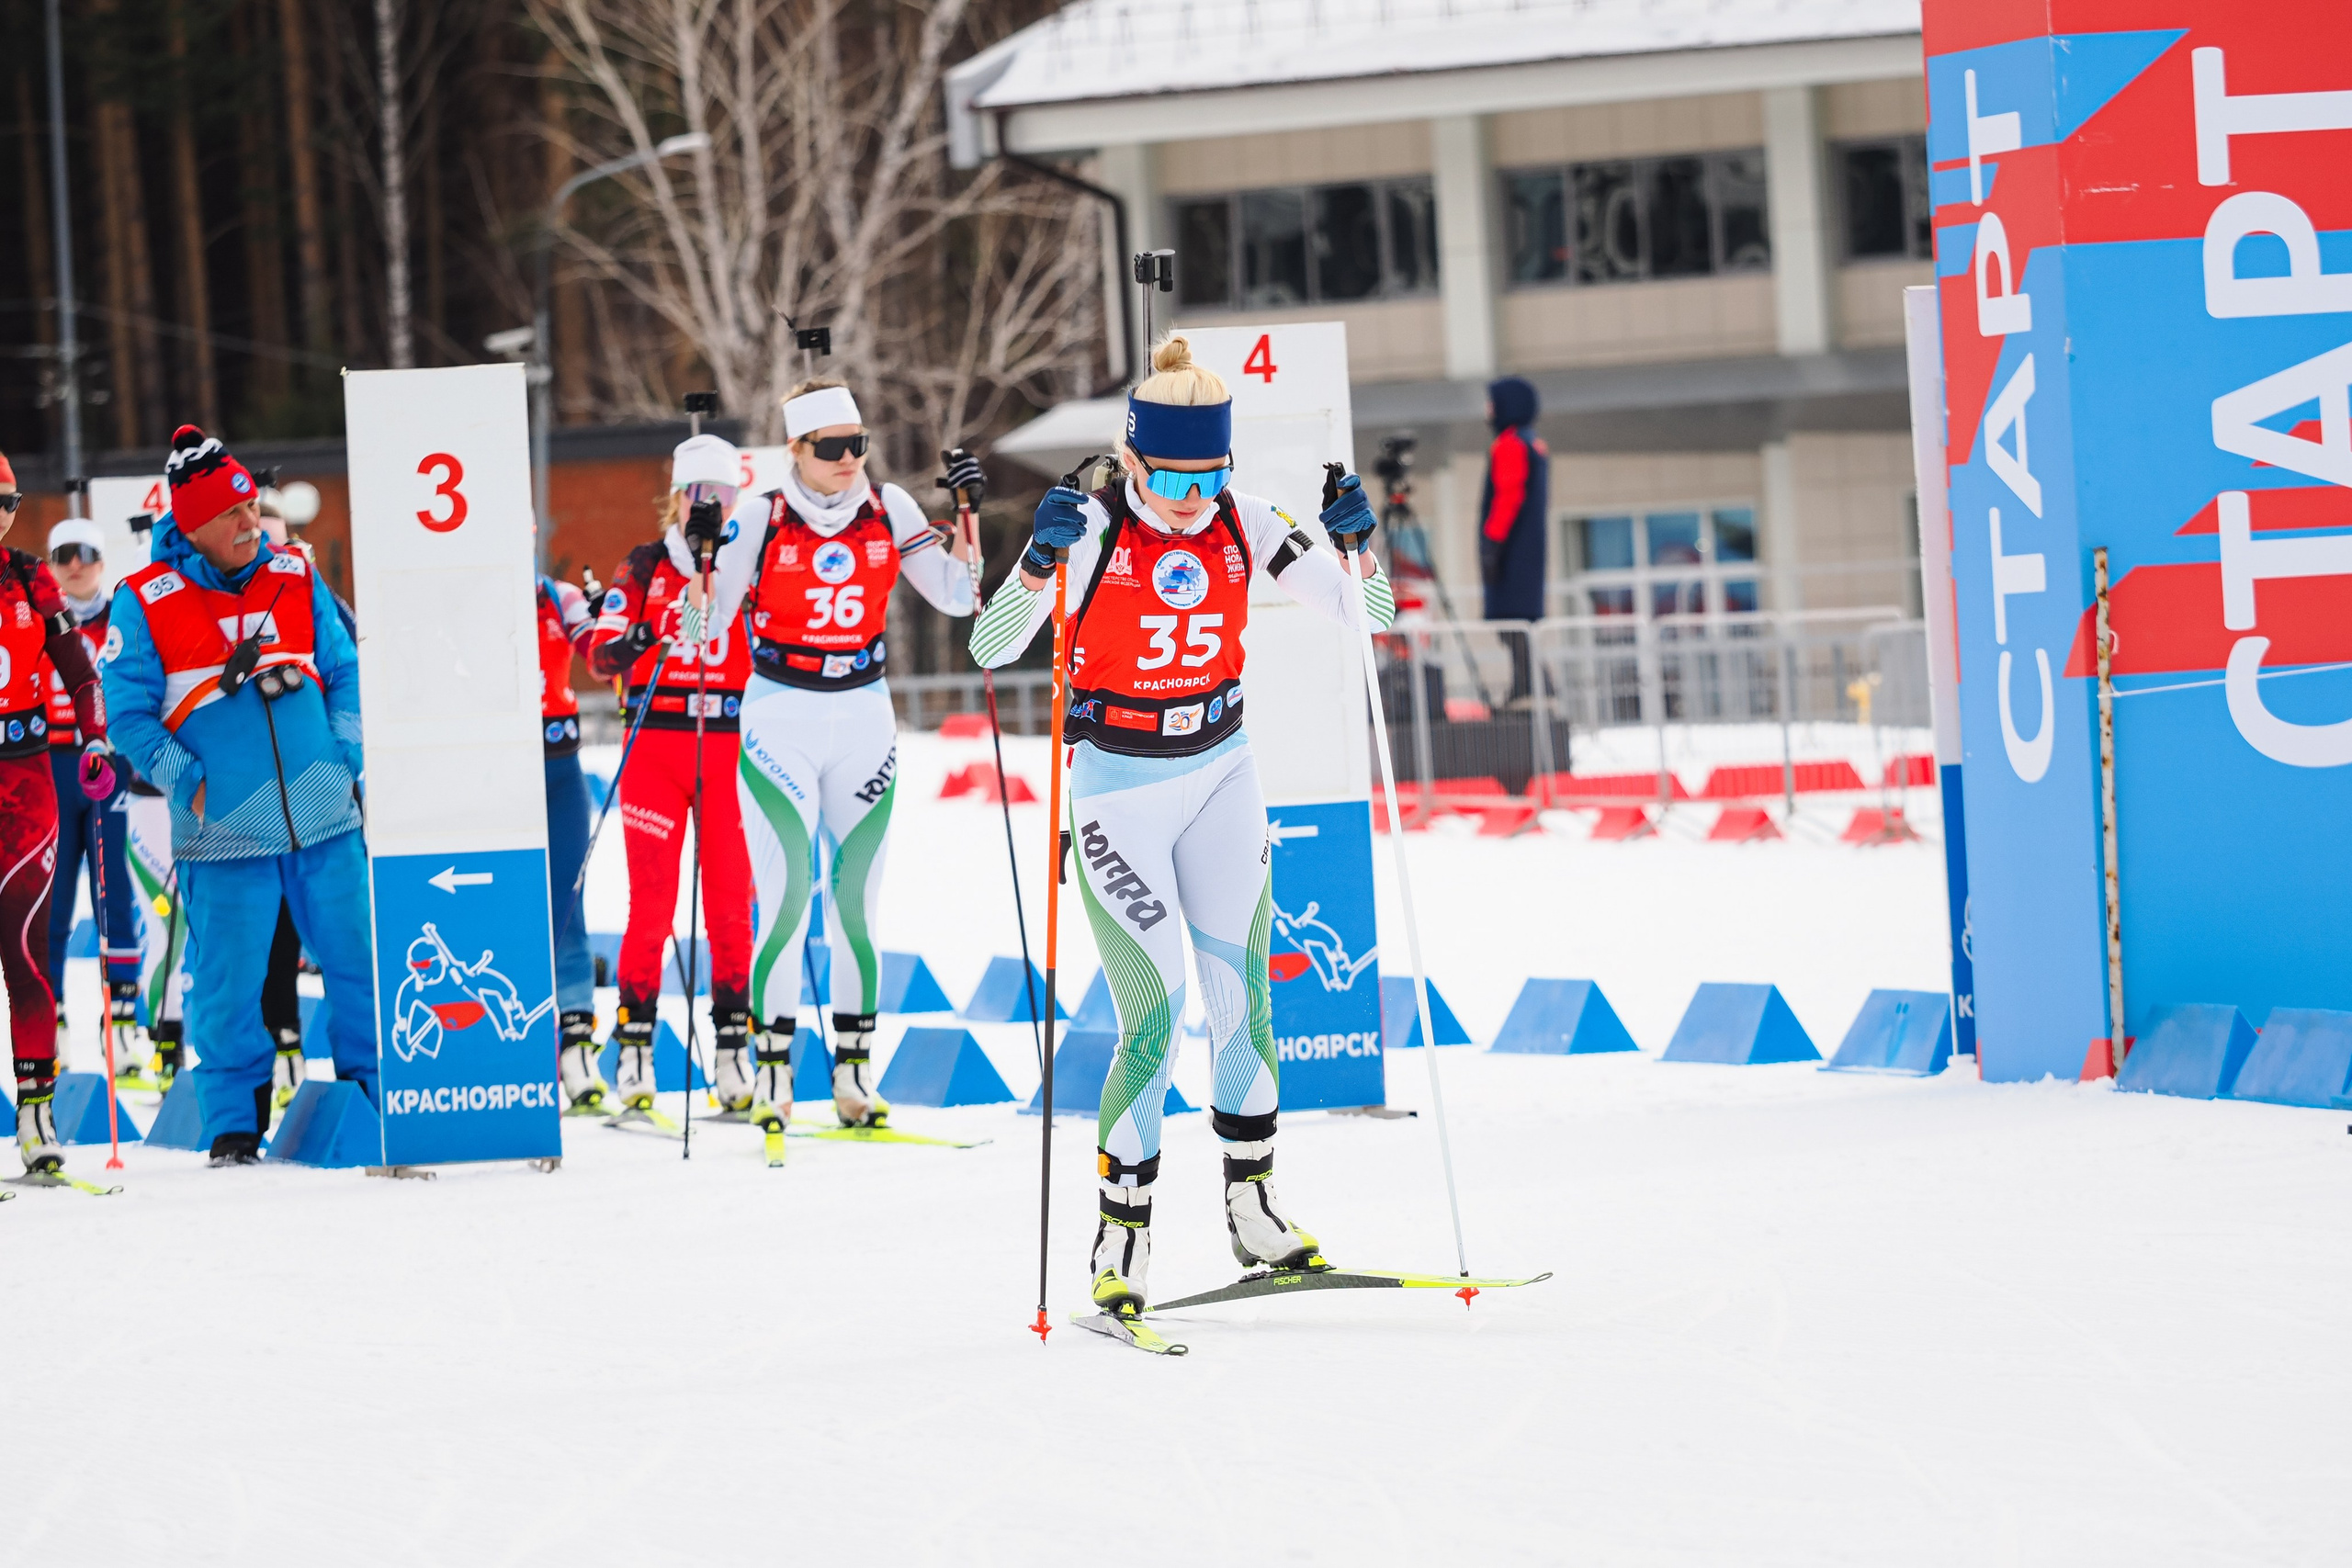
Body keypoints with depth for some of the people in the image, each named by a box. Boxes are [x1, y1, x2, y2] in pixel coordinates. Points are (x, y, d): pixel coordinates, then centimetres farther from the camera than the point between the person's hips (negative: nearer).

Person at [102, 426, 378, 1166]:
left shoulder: (294, 578, 7)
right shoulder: (145, 604, -4)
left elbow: (345, 671, 13)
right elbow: (131, 714, -3)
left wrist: (347, 754, 1)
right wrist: (189, 782, -11)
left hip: (325, 821, 3)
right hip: (222, 832, -3)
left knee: (360, 966, 7)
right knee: (228, 985, 1)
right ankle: (235, 1125, 13)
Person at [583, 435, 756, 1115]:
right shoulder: (643, 569, 6)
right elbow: (599, 657, -3)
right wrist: (629, 643, -24)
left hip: (728, 748, 2)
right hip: (655, 746, -2)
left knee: (732, 903, 0)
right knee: (652, 905, -6)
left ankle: (733, 1050, 5)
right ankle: (634, 1052, -1)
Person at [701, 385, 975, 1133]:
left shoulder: (889, 510, 1)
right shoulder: (761, 519, -7)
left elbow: (956, 595, 3)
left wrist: (968, 514, -8)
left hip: (864, 720, 3)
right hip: (779, 722, -3)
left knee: (857, 902, 4)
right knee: (786, 901, -12)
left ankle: (854, 1069, 12)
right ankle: (772, 1071, -4)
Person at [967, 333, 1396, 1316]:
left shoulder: (1241, 524, -5)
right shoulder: (1095, 528, -16)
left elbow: (1366, 613, -1)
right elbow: (990, 648, -22)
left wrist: (1353, 542, -20)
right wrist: (1039, 561, -38)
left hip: (1222, 774, 4)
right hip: (1120, 788, -4)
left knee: (1243, 995, 5)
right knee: (1153, 1018, -11)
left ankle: (1253, 1207, 20)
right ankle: (1121, 1235, -1)